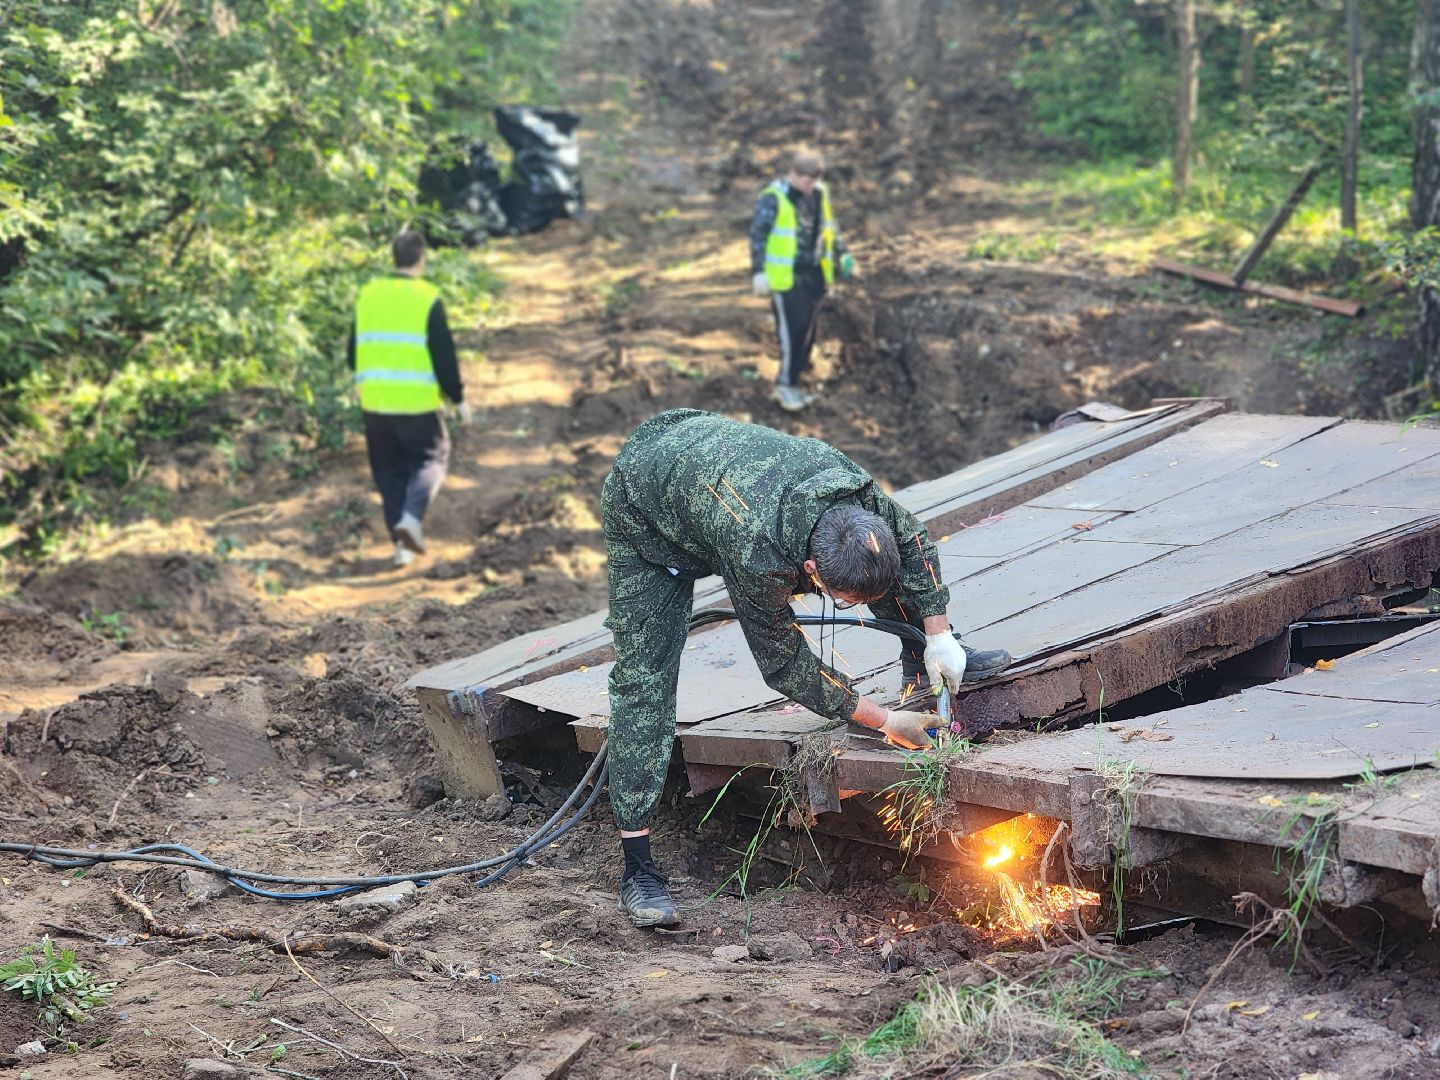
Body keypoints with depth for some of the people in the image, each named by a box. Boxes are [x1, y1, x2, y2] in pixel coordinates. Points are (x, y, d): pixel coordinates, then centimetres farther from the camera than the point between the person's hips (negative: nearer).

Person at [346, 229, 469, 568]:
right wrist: (458, 399, 2)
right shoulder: (428, 299, -10)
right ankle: (411, 516, -9)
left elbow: (353, 353, 11)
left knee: (390, 472, 14)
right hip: (418, 401, -4)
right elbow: (444, 355, -9)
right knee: (432, 458, 15)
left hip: (375, 401, 4)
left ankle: (402, 544, 13)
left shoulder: (368, 295, 4)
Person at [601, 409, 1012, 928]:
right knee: (645, 678, -13)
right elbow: (784, 665, -27)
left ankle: (926, 660, 15)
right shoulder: (757, 555, -44)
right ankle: (637, 869, -12)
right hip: (644, 512, -6)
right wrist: (885, 720, -23)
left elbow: (912, 541, -5)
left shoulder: (855, 491, -30)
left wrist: (939, 634, -11)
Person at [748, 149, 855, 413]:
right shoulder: (773, 199, -14)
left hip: (815, 275, 7)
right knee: (791, 330, -10)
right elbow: (758, 235, -14)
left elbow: (829, 227, 20)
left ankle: (792, 382, 20)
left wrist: (842, 255, 18)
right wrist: (758, 272, -19)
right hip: (786, 277, -7)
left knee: (807, 331, 10)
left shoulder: (820, 194, 6)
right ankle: (786, 385, 0)